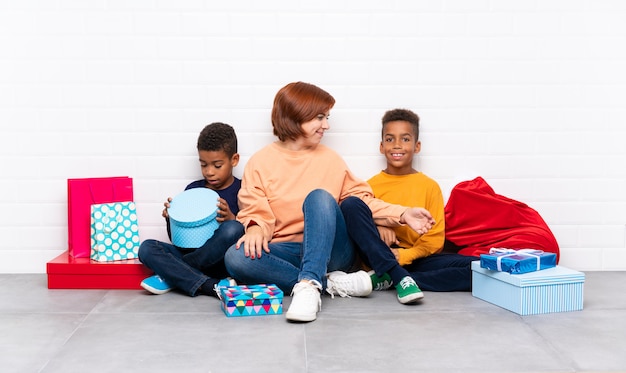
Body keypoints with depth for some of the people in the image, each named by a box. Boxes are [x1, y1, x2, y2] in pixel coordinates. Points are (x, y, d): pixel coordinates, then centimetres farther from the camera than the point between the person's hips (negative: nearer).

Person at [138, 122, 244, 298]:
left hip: (219, 262, -4)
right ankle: (210, 286, -30)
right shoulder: (193, 189, 12)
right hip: (190, 253, 4)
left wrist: (231, 219, -22)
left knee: (233, 229, -33)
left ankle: (171, 277, -19)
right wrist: (171, 218, -5)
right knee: (147, 248, -16)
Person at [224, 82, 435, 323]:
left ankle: (309, 284, -43)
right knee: (236, 257, -30)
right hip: (285, 251, 0)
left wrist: (402, 215, 0)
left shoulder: (330, 159, 11)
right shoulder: (260, 162, 5)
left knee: (319, 197, -27)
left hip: (330, 250, 0)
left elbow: (360, 198, 12)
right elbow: (255, 211, -1)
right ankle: (331, 282, -28)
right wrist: (256, 227, -24)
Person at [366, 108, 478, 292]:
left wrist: (405, 255, -15)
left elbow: (435, 237, 2)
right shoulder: (370, 186, 8)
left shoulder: (429, 186, 8)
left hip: (416, 259, 1)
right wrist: (375, 228, -19)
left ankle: (390, 281, -28)